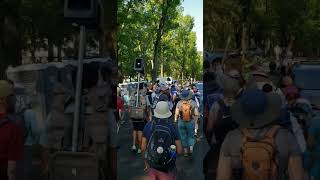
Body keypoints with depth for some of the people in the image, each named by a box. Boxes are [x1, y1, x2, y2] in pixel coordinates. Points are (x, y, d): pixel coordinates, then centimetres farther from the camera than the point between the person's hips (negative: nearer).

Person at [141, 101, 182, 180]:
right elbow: (179, 150, -9)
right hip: (167, 167, -2)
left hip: (151, 164, 3)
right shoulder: (173, 127, -12)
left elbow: (143, 147, -1)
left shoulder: (148, 125, -7)